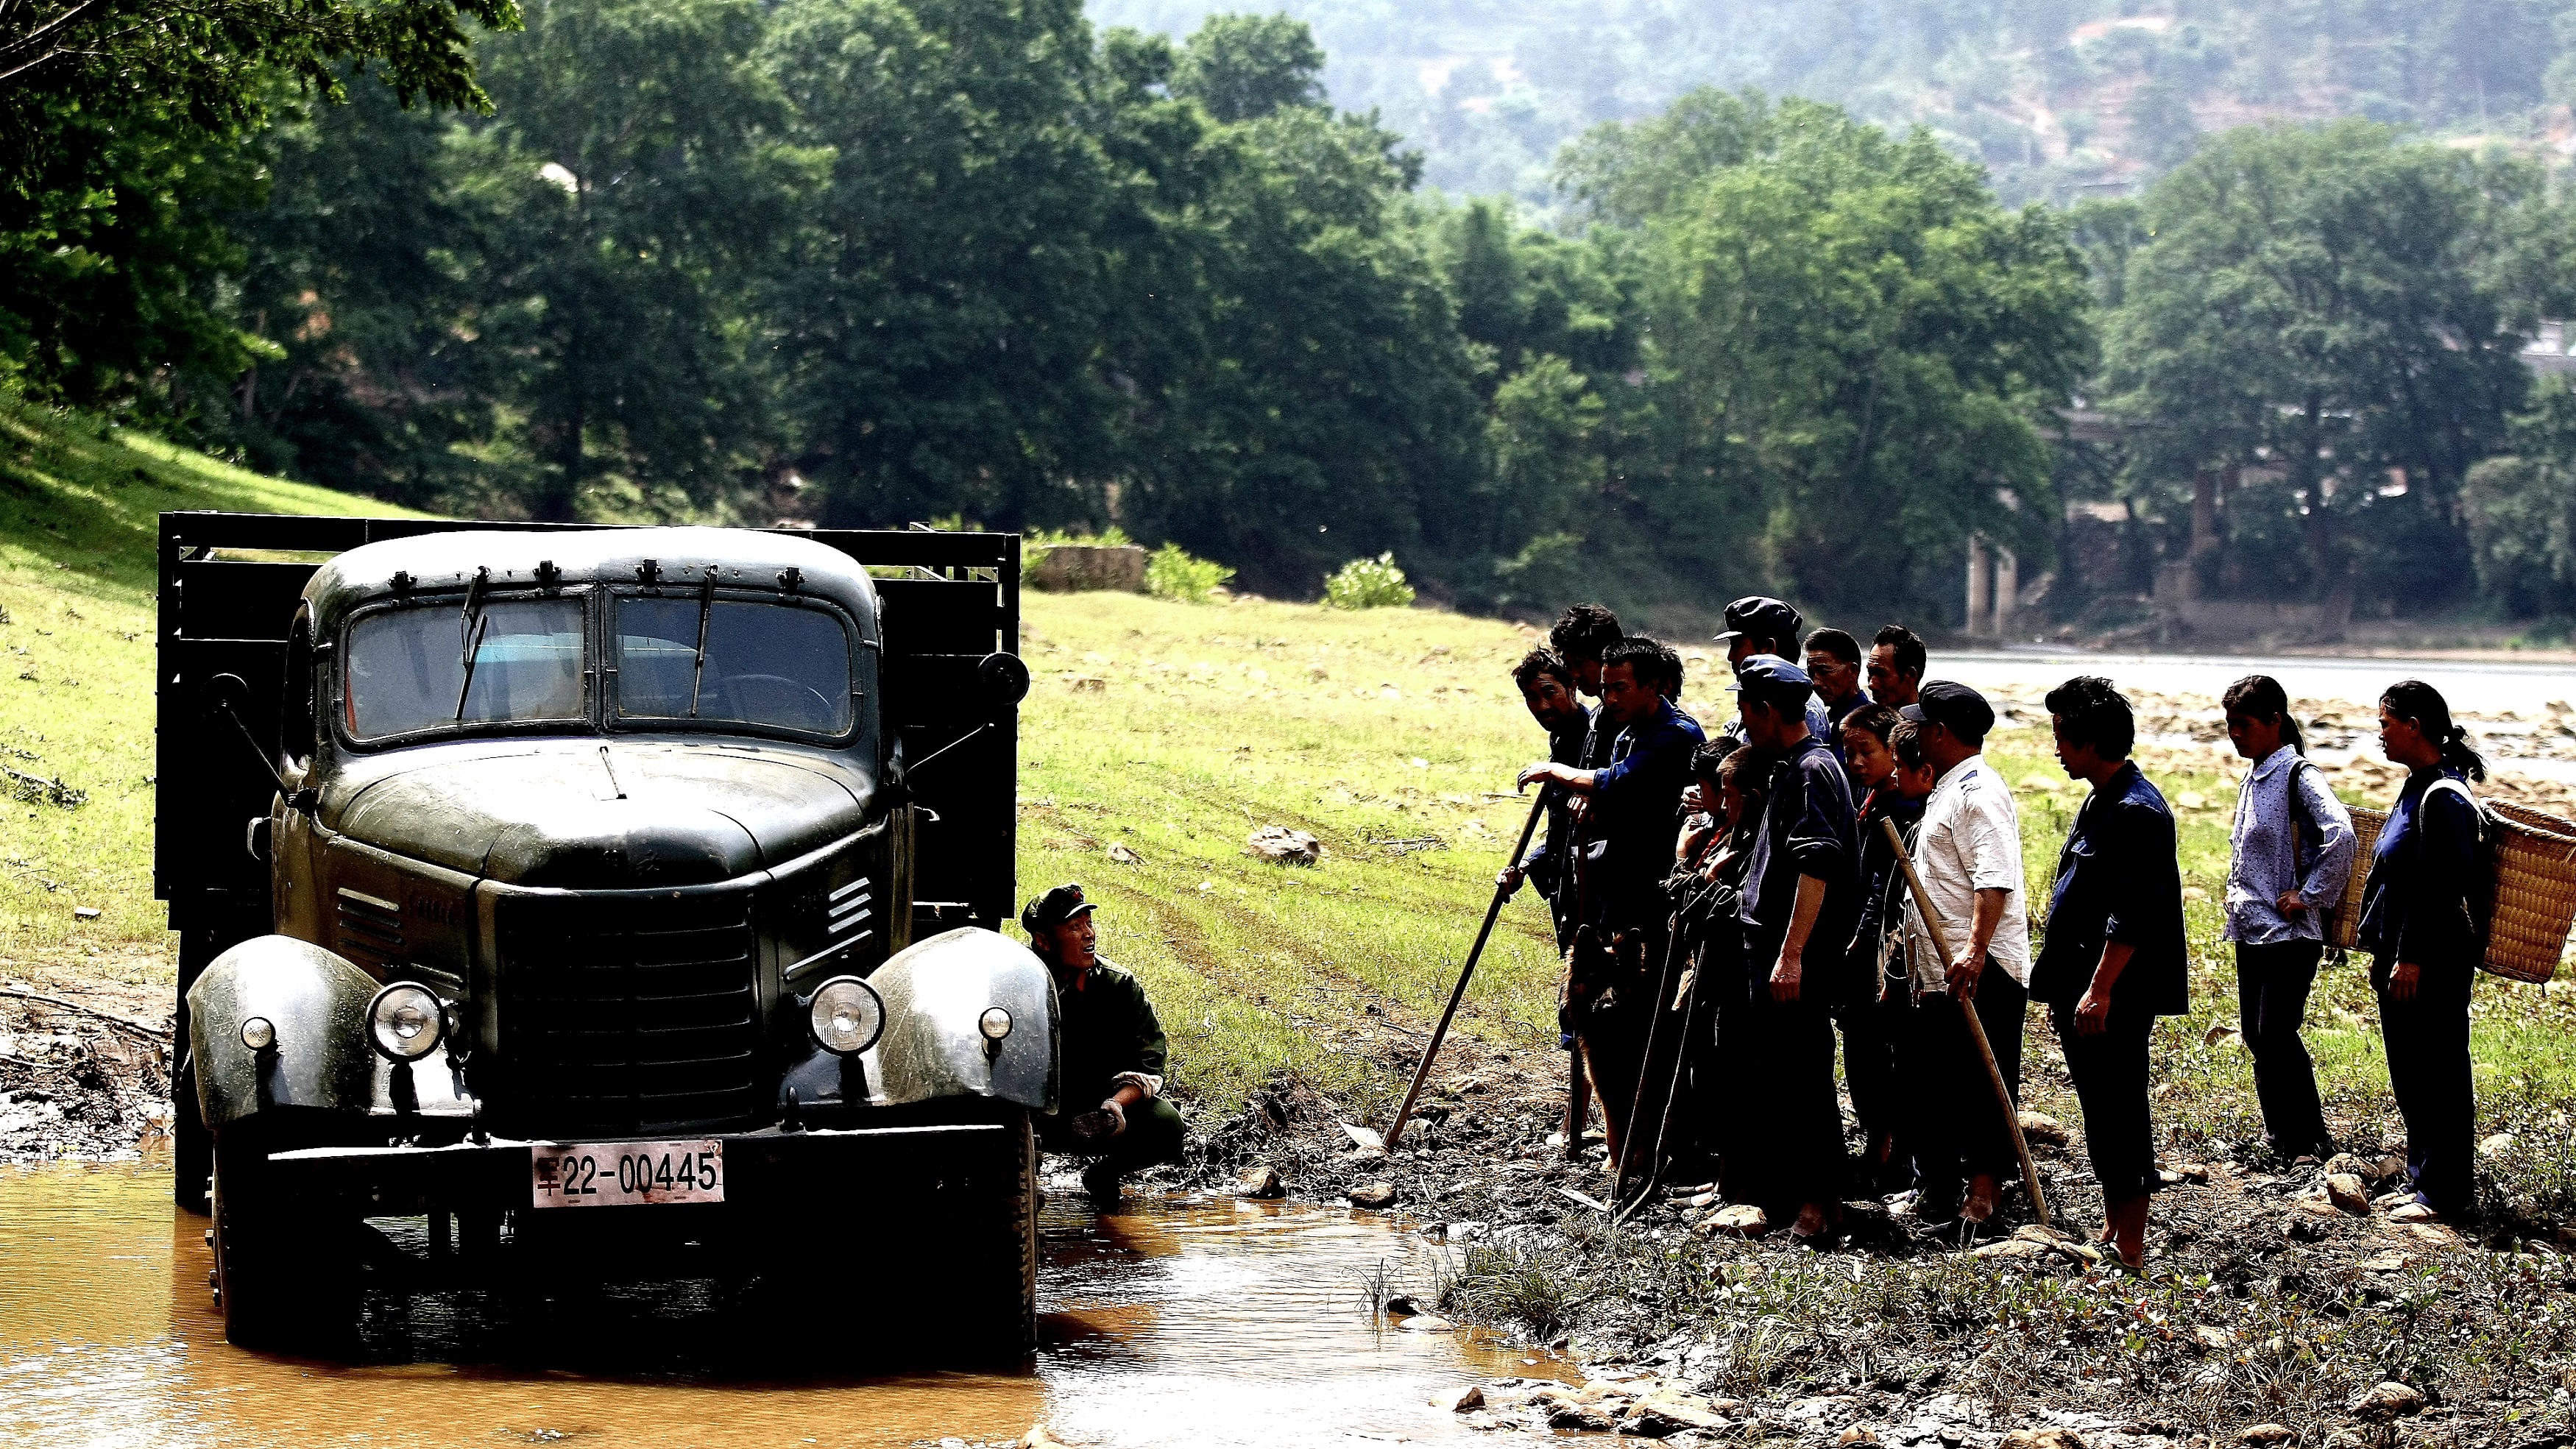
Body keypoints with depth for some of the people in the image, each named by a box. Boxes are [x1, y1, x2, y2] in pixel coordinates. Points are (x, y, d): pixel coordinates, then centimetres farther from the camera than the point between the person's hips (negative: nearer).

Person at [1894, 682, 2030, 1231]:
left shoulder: (1979, 791, -12)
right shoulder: (1947, 791, 21)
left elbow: (1994, 879, -24)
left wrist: (1975, 949, -33)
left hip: (1980, 972, -11)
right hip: (1939, 972, 11)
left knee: (1982, 1080, -8)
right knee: (1934, 1084, 13)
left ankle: (1984, 1189, -7)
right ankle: (1935, 1191, 18)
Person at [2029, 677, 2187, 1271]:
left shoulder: (2136, 811, -17)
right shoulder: (2101, 801, 16)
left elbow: (2131, 917, -22)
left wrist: (2098, 990, -24)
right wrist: (2066, 987, 22)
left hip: (2116, 998, -10)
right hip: (2083, 992, 10)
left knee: (2119, 1114, -5)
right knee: (2100, 1112, 15)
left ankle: (2131, 1246, -1)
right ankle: (2112, 1233, 24)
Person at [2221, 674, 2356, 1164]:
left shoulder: (2298, 776, -13)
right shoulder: (2253, 780, 14)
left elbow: (2341, 834, -28)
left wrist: (2309, 895, -21)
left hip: (2289, 934, -9)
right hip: (2250, 931, 9)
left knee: (2276, 1036, -13)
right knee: (2255, 1036, 10)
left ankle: (2311, 1143, -6)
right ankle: (2279, 1136, 18)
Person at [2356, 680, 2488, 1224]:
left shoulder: (2444, 797, -19)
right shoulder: (2418, 786, 13)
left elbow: (2441, 887, -23)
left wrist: (2412, 958, -22)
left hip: (2434, 965, -11)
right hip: (2405, 958, 11)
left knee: (2435, 1076, -3)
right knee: (2410, 1075, 17)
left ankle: (2444, 1193, 3)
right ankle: (2427, 1175, 27)